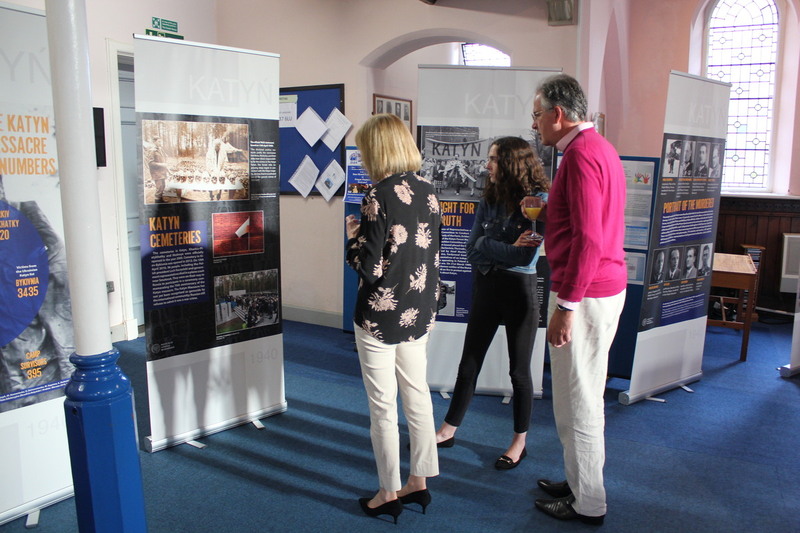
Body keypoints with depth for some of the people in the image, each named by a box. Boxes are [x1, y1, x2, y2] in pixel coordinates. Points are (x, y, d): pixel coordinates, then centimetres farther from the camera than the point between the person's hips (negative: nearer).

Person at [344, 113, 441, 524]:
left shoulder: (380, 196, -18)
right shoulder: (427, 190, 4)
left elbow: (370, 268, -19)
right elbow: (431, 252, 9)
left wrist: (353, 236, -2)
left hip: (380, 316, -7)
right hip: (419, 312, 7)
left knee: (382, 406, 7)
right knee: (417, 395, 16)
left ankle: (389, 492, 20)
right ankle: (419, 481, 29)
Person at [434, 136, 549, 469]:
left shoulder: (538, 201, -13)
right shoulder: (489, 201, 4)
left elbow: (525, 256, -21)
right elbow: (472, 250, -3)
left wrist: (488, 247, -15)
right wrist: (506, 248, -16)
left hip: (519, 291, -5)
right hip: (486, 289, 5)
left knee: (518, 370, 8)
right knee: (468, 363, 13)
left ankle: (520, 442, 26)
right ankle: (448, 431, 26)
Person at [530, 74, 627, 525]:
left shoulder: (582, 154, -17)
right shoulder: (600, 147, 15)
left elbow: (588, 239, -24)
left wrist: (566, 306, -23)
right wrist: (544, 212, 16)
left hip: (586, 293, -11)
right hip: (606, 287, 11)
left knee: (577, 401, 2)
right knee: (584, 396, 19)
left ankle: (587, 503, 17)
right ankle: (580, 483, 34)